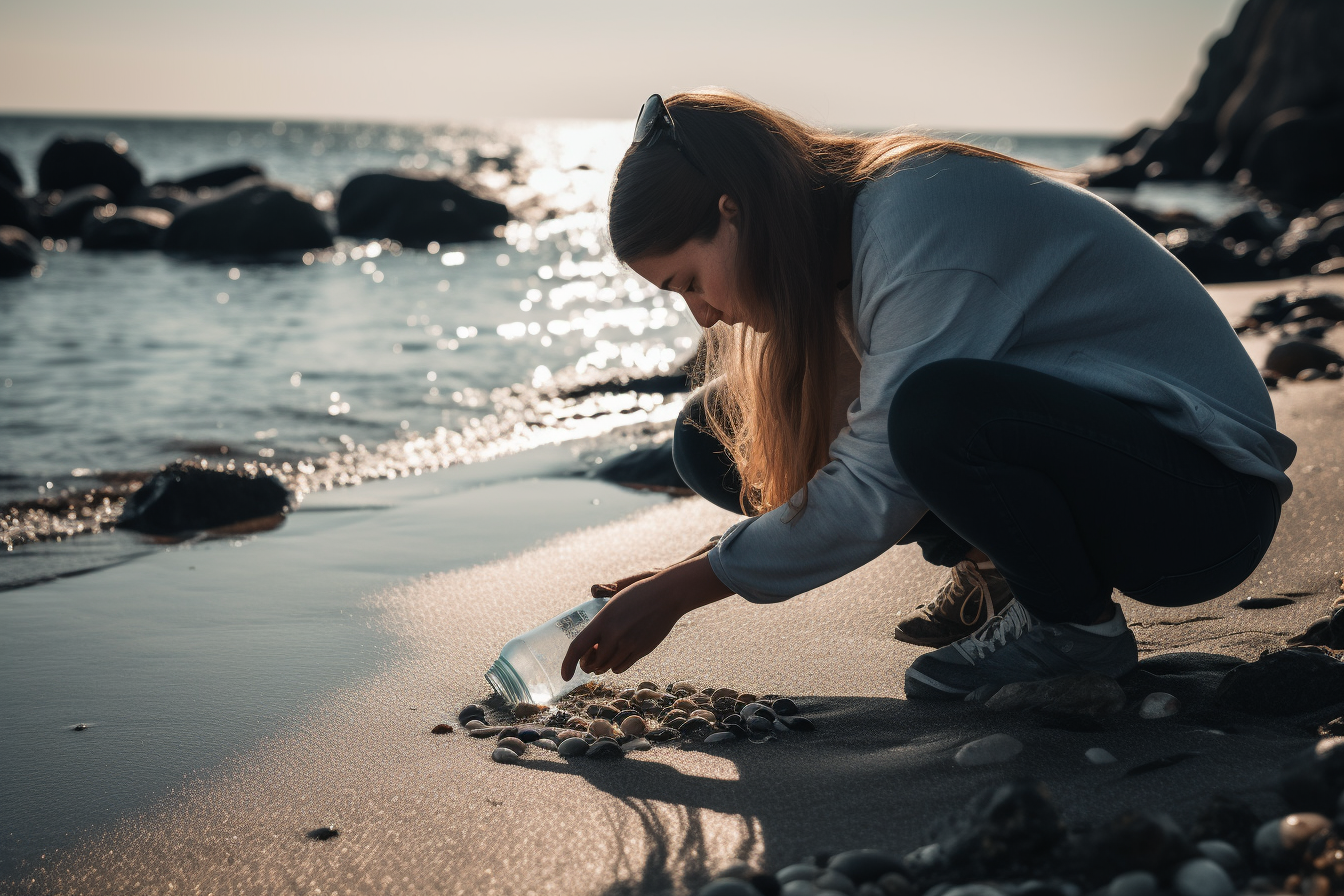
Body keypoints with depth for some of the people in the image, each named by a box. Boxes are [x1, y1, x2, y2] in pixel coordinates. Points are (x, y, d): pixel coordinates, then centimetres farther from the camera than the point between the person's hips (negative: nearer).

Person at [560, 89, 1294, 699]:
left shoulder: (922, 220, -24)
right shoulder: (842, 238, 3)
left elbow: (876, 494, -25)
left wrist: (680, 593, -18)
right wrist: (675, 575, -1)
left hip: (1204, 492, -8)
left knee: (936, 409, -41)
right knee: (716, 435, -2)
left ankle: (1076, 624, -12)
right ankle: (992, 582, 7)